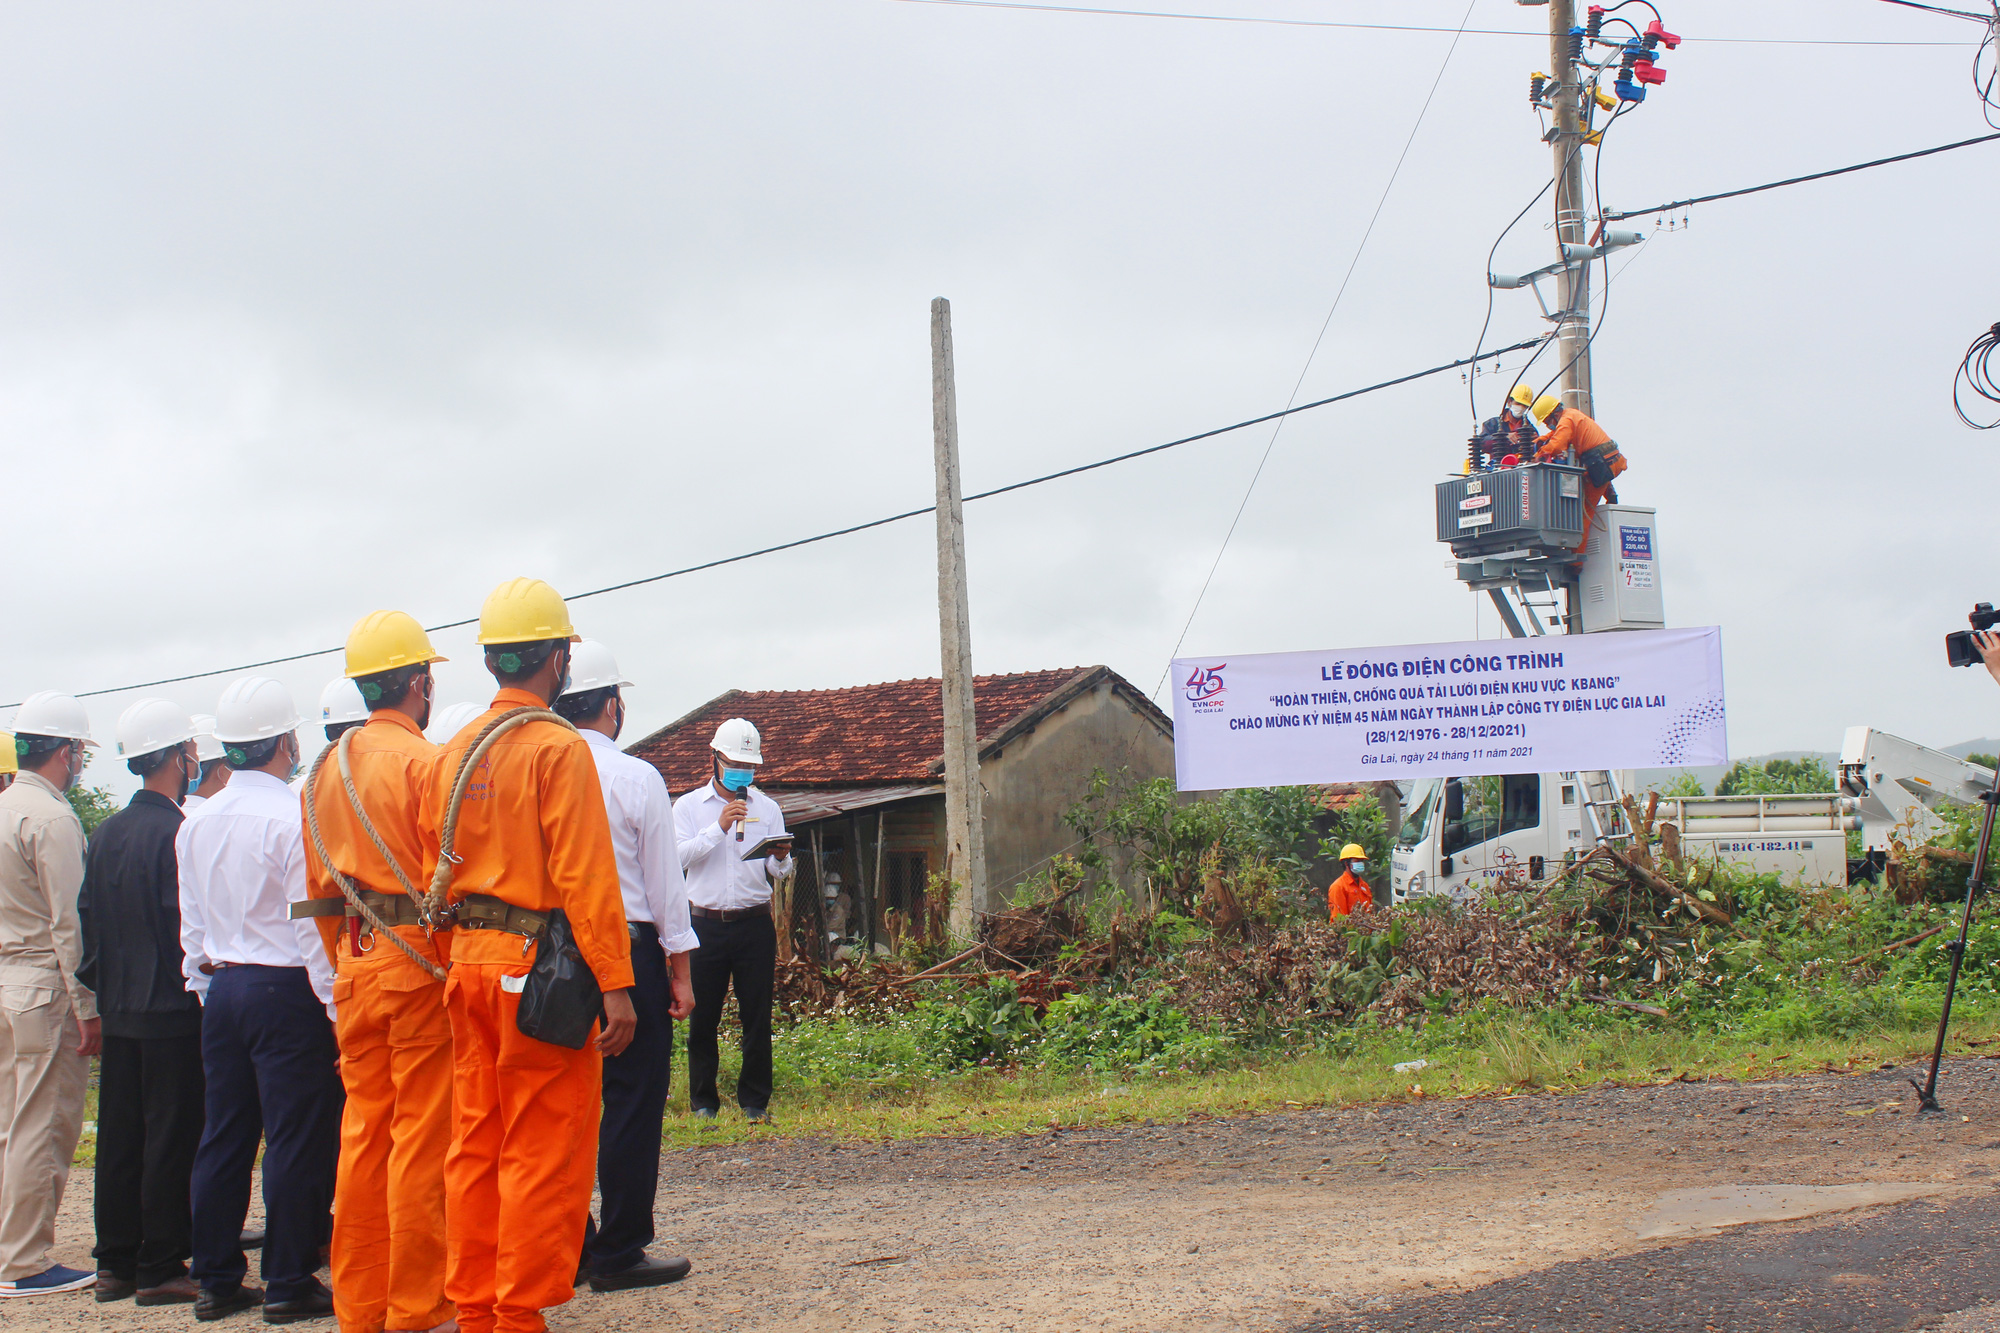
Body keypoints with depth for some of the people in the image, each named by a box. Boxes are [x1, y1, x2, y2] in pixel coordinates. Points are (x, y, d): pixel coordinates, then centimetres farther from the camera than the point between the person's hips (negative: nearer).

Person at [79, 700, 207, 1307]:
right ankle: (160, 1268, 3)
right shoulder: (178, 834, -15)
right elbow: (190, 927, -17)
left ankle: (115, 1263, 18)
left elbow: (87, 921, 12)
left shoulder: (105, 834, 8)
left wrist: (104, 992, 17)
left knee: (119, 1137, 12)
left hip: (119, 1011, 7)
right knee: (172, 1138, -1)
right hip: (172, 1011, -7)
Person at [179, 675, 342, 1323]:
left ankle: (216, 1279, 17)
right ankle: (289, 1281, 3)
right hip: (287, 990, -7)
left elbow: (191, 924, 15)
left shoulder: (195, 825, 8)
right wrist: (337, 1006, -9)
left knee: (223, 1135, 11)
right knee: (296, 1138, -1)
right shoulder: (293, 819, -14)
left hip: (223, 988, 7)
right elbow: (312, 924, -14)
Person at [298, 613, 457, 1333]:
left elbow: (318, 888, 16)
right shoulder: (425, 761, -11)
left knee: (364, 1129, 12)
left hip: (353, 964, 7)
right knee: (421, 1136, -2)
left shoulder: (326, 770, 11)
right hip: (420, 960, -7)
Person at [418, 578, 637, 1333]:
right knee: (544, 1149, -1)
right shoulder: (558, 749, -11)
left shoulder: (455, 752, 11)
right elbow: (585, 875, -16)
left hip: (469, 960, 7)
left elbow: (435, 871, 14)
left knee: (476, 1142, 13)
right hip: (538, 962, -7)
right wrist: (614, 983, -16)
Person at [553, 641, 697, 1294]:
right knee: (632, 1104, 2)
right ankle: (619, 1254, 4)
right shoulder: (636, 777, -9)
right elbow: (665, 883, -6)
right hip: (628, 952, -5)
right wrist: (680, 971, 1)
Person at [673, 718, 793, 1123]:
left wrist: (781, 858, -16)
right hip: (705, 921, -1)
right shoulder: (688, 806, 8)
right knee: (703, 1017, 1)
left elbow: (779, 872, 7)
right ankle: (703, 1100, 10)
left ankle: (755, 1100, 8)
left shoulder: (767, 809, 12)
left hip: (754, 923, 1)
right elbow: (680, 856, -7)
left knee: (757, 1015, 0)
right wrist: (720, 827, -15)